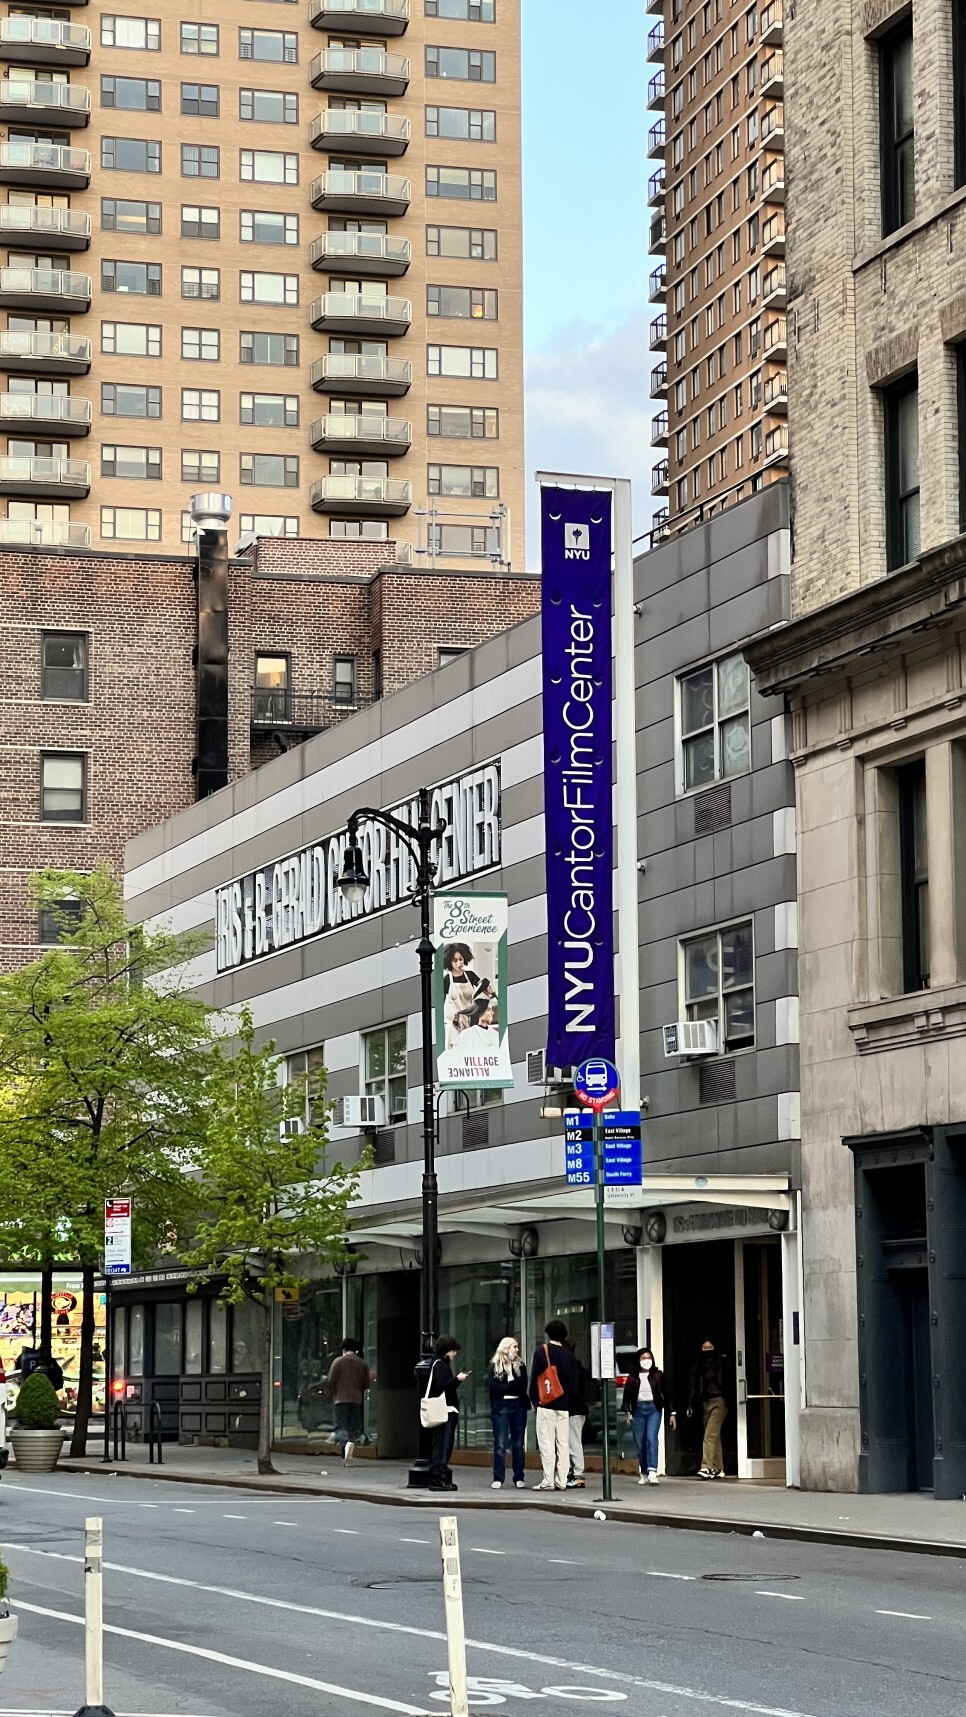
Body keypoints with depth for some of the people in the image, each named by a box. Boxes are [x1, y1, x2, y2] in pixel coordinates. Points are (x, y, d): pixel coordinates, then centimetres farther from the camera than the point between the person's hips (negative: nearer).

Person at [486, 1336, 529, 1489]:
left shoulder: (520, 1365, 10)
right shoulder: (493, 1366, 2)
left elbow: (523, 1386, -1)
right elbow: (492, 1387, -9)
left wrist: (505, 1387, -12)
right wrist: (513, 1386, -9)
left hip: (518, 1407, 3)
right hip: (501, 1407, -3)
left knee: (518, 1444, 6)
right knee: (500, 1444, -4)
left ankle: (519, 1478, 10)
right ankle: (498, 1479, -1)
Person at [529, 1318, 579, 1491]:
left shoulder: (542, 1351, -5)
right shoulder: (569, 1356, 8)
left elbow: (534, 1378, -6)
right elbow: (574, 1382, 11)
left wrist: (535, 1399, 3)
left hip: (546, 1404, -4)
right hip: (564, 1405, 4)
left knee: (547, 1443, -5)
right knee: (563, 1443, 6)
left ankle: (548, 1481, -9)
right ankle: (561, 1481, 5)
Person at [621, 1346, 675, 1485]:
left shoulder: (658, 1375, 6)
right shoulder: (633, 1376, 6)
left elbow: (666, 1394, 9)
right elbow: (627, 1395, 4)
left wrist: (671, 1412, 7)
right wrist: (628, 1412, -8)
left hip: (654, 1408, -2)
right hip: (638, 1410, 2)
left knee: (651, 1439, -16)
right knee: (640, 1443, 4)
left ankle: (652, 1472, -24)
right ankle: (644, 1473, 16)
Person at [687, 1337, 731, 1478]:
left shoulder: (722, 1362, -2)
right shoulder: (698, 1365, 10)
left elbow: (729, 1382, -4)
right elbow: (693, 1386, 10)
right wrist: (690, 1405, 5)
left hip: (719, 1401, -5)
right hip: (706, 1402, 5)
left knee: (710, 1434, -14)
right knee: (714, 1435, 10)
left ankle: (706, 1467, -19)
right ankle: (718, 1468, 16)